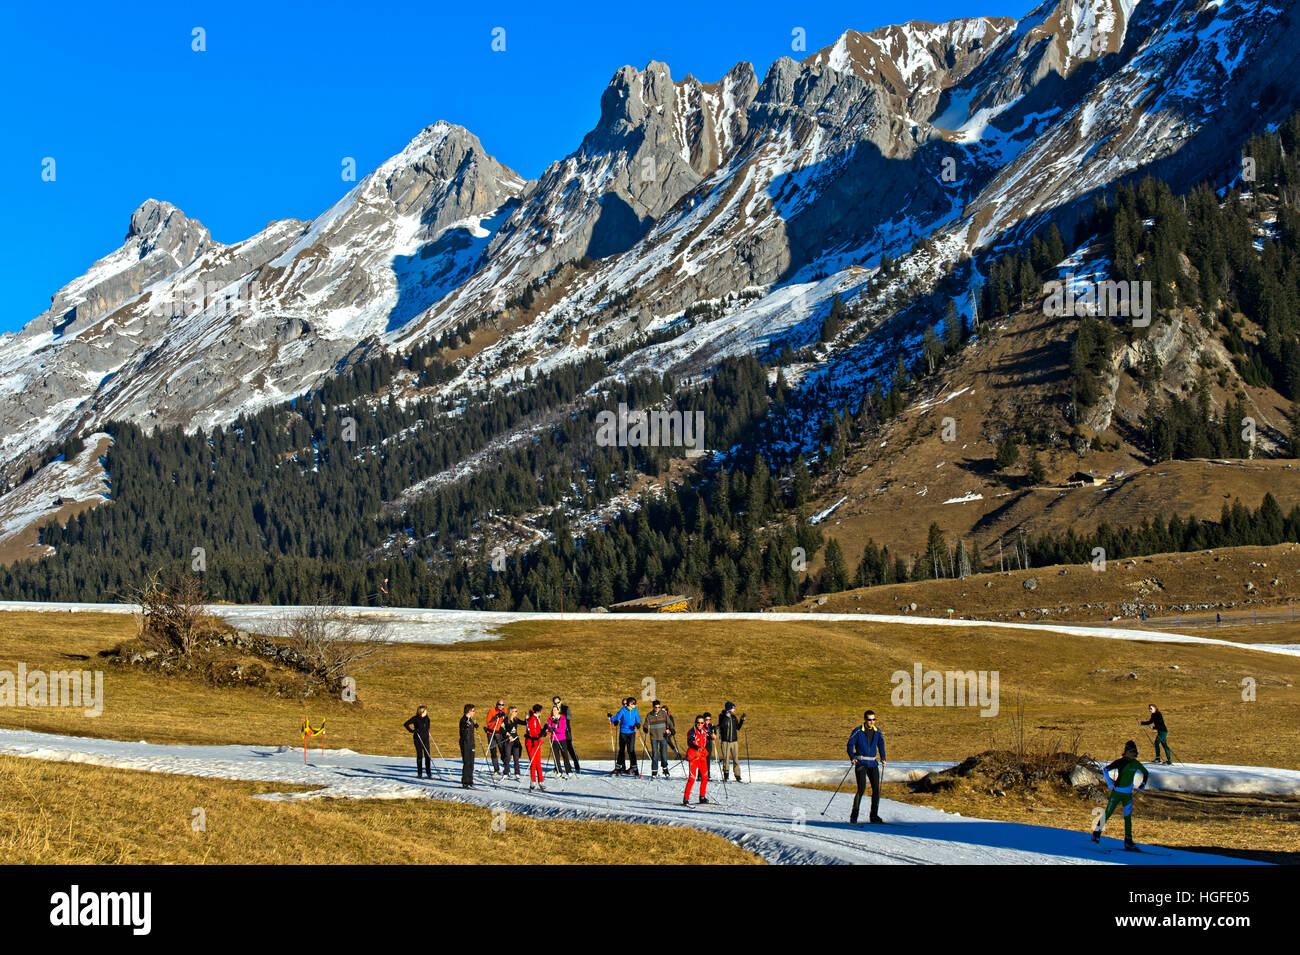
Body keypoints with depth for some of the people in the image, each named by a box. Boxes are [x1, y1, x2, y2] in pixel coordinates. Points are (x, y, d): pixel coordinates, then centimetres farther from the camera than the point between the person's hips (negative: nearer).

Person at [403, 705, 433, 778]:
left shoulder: (426, 718, 7)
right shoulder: (415, 718, -10)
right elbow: (406, 724, -12)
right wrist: (412, 731, -14)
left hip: (426, 739, 5)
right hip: (418, 739, -5)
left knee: (427, 756, 3)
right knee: (420, 755, -1)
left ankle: (429, 773, 9)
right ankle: (419, 774, 6)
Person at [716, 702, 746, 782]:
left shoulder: (734, 717, 12)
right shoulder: (722, 717, -3)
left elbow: (738, 728, 17)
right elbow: (721, 725, -18)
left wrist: (742, 720, 9)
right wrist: (726, 717, -27)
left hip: (734, 741, 4)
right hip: (725, 741, -4)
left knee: (736, 759, 2)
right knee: (725, 759, -2)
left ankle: (737, 776, 5)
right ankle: (725, 776, 6)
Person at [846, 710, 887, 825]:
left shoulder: (877, 732, 7)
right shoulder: (858, 731, -7)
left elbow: (881, 744, 18)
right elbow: (850, 744, -6)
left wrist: (883, 758, 7)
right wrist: (852, 758, -20)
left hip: (873, 764, 5)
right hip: (861, 764, -5)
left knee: (876, 789, 1)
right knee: (861, 789, -15)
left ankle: (874, 815, 15)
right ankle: (853, 817, -10)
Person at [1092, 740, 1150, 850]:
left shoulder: (1136, 764, 3)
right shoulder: (1120, 762, -10)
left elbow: (1146, 773, 21)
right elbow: (1105, 770, -7)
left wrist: (1142, 785, 11)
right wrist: (1109, 784, -12)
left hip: (1128, 794, 4)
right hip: (1116, 792, -4)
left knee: (1128, 817, 1)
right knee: (1107, 814, -3)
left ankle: (1128, 841, 5)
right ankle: (1097, 833, 13)